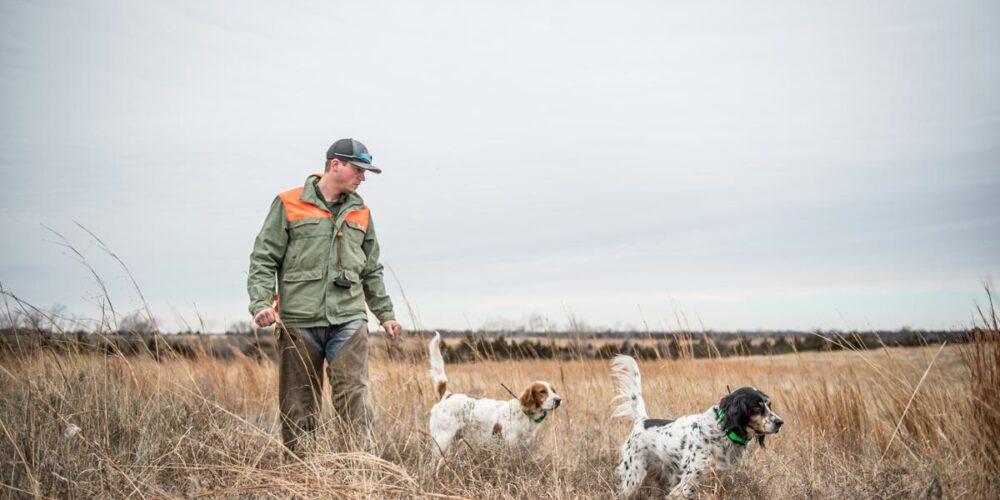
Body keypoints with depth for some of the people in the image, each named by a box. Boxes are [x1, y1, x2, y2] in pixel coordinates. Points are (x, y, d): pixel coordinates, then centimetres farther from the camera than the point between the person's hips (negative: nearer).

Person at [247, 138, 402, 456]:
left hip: (348, 320, 2)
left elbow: (372, 269, 23)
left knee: (355, 396, -9)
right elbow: (263, 259, 0)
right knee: (298, 405, 4)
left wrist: (385, 313, 21)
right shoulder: (288, 205, 3)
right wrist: (261, 303, -13)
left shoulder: (360, 212, 16)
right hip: (299, 321, -2)